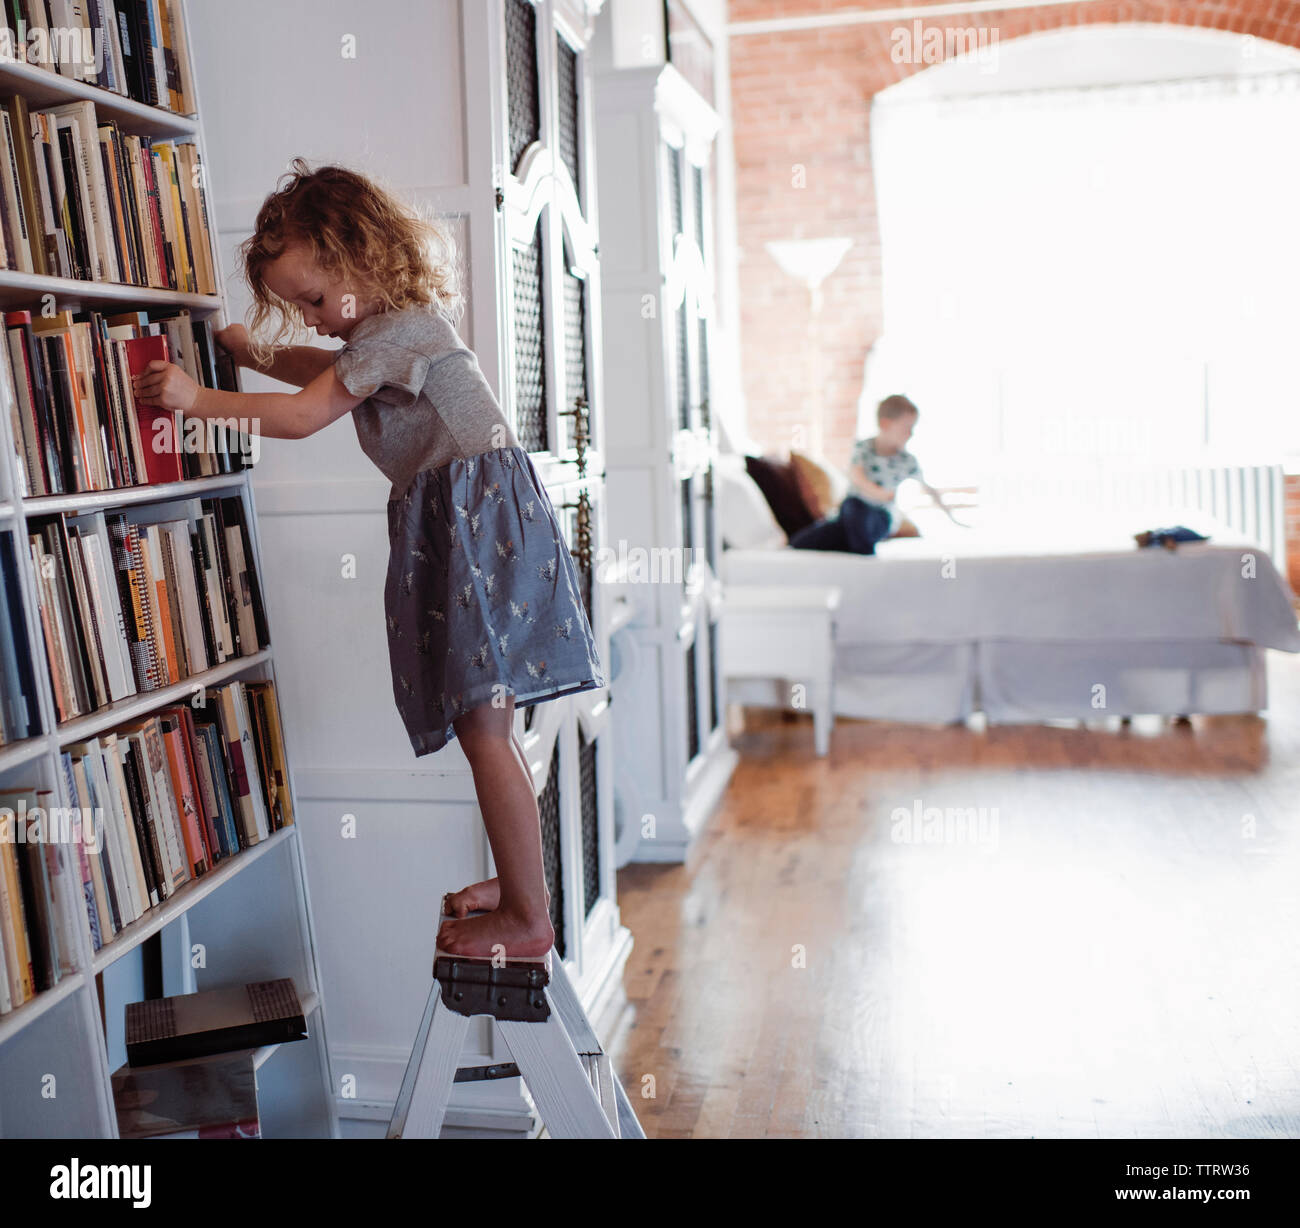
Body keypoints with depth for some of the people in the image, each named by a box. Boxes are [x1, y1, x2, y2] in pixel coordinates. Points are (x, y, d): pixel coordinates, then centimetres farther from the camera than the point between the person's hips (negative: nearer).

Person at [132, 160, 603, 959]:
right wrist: (229, 341, 28)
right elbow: (313, 371, 36)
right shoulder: (397, 325, 20)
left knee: (483, 728, -10)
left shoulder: (397, 328, -11)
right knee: (487, 727, 14)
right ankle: (520, 880, 25)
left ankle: (529, 919, -3)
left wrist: (196, 399, -6)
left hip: (480, 521, -10)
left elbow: (302, 415, -13)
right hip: (456, 524, 10)